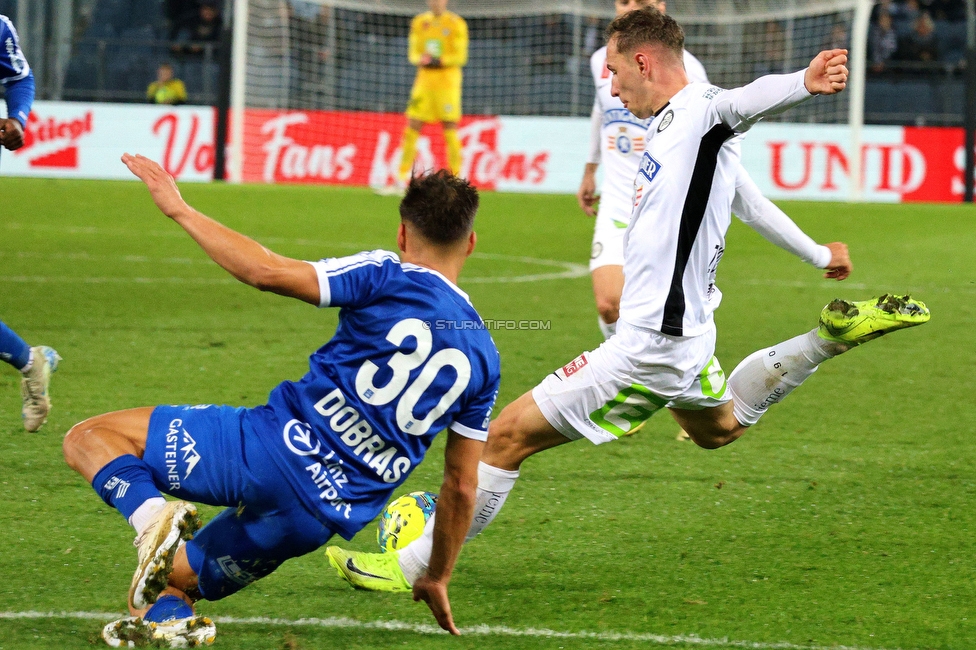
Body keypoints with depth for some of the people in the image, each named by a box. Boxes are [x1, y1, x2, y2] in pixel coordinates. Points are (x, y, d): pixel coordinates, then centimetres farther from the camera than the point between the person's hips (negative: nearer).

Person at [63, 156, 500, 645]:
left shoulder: (391, 278, -3)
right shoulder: (482, 356, 12)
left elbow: (267, 273, -13)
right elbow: (462, 486, 16)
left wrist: (180, 210, -3)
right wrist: (439, 578, 29)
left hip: (275, 447, -5)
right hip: (326, 518, 5)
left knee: (89, 438, 7)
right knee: (172, 581, 25)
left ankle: (151, 515, -24)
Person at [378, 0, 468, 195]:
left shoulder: (456, 24, -4)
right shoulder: (419, 23, 11)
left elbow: (460, 56, -5)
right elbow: (413, 53, 13)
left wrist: (438, 61, -20)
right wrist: (420, 59, -10)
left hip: (448, 82, -4)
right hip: (425, 79, 4)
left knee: (450, 131, -7)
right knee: (411, 130, -1)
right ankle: (401, 181, 3)